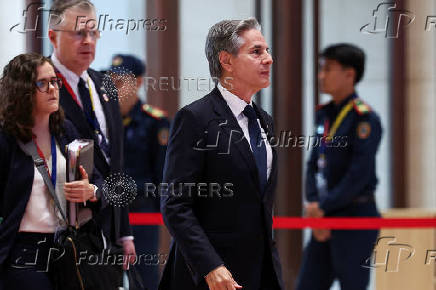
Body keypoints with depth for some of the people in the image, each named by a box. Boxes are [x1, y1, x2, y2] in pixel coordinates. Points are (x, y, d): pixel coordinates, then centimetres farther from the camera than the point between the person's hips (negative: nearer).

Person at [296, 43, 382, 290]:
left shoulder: (364, 117, -12)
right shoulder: (324, 115, 13)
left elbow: (359, 174, -18)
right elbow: (314, 165, 13)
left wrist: (324, 207, -14)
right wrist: (314, 206, -2)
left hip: (356, 216, -8)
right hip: (325, 223, 8)